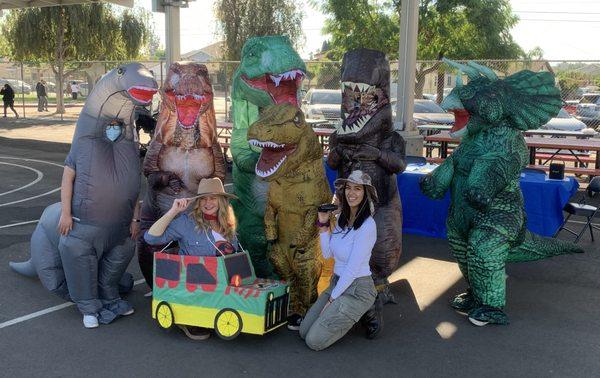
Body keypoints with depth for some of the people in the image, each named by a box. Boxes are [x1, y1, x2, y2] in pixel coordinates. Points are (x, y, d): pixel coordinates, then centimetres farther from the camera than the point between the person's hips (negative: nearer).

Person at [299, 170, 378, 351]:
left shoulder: (367, 225, -21)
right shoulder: (341, 218, 4)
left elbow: (353, 268, -20)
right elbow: (327, 254, 7)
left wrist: (332, 298, -12)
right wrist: (323, 224, -3)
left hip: (357, 290, -8)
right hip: (337, 282, 8)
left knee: (314, 341, -8)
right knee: (304, 331, 7)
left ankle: (361, 313, 8)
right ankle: (342, 314, 20)